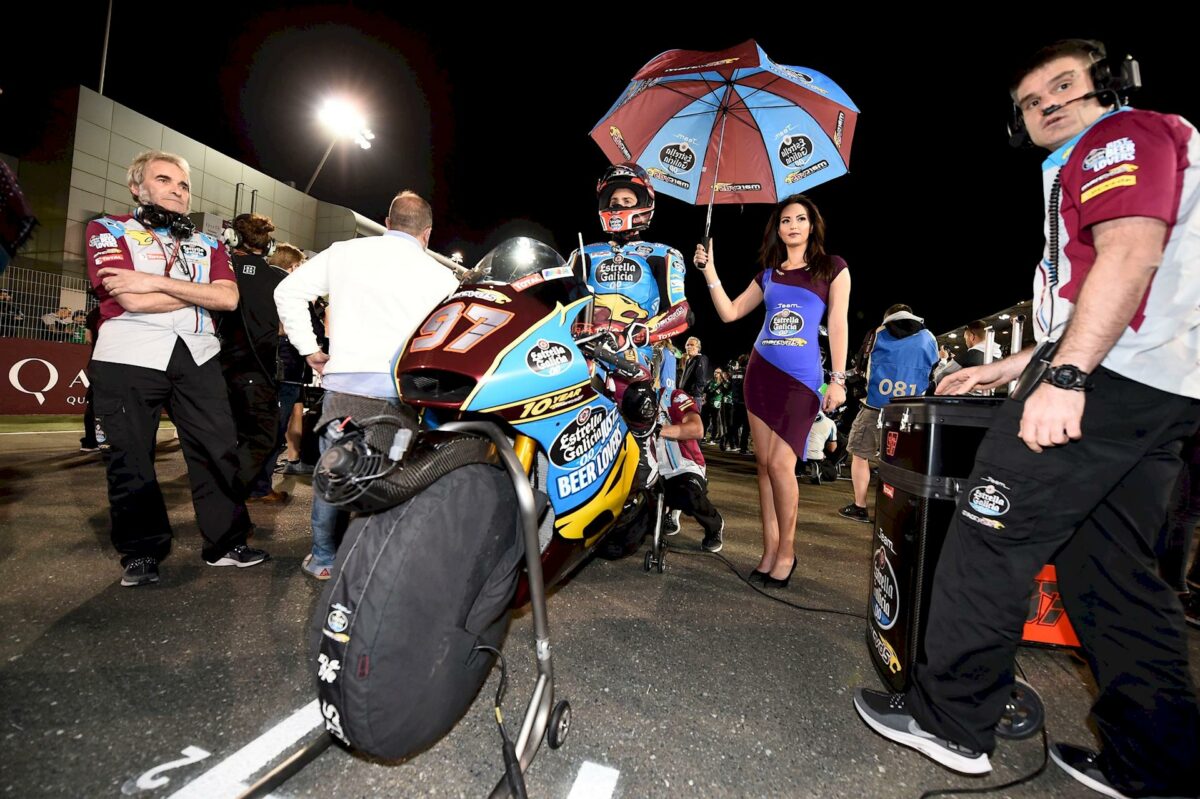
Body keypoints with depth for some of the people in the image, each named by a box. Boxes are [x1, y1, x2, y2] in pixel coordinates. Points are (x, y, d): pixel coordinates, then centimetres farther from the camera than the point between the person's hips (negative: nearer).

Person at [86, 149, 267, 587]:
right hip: (129, 358, -2)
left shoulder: (207, 244, 17)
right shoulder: (108, 230, 8)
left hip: (197, 355, 3)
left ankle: (226, 542, 11)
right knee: (130, 459, 3)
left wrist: (157, 281, -10)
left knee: (219, 449, 0)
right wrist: (202, 291, -4)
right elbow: (133, 300, -10)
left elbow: (228, 298, -3)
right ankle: (141, 552, 18)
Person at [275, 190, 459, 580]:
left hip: (346, 382, 2)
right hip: (404, 389, -1)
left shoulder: (344, 252, 10)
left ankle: (324, 557, 24)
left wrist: (309, 349, 11)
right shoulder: (440, 275, 3)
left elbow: (288, 291, 11)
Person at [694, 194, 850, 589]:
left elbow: (837, 325, 0)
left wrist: (838, 379, -7)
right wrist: (709, 270, 5)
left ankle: (786, 552, 5)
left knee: (781, 464, -13)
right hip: (761, 371, 4)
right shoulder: (768, 274, 15)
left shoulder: (832, 268, 6)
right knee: (764, 463, 3)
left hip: (802, 377, -4)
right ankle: (769, 552, 12)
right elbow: (730, 312, 12)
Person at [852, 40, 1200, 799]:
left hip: (1111, 374, -10)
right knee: (1111, 568, 11)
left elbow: (1131, 255, -17)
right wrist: (1013, 366, 31)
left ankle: (951, 718, 4)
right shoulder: (1095, 166, 30)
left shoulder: (1123, 135, 1)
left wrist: (1064, 375, -26)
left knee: (992, 533, -7)